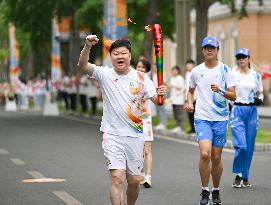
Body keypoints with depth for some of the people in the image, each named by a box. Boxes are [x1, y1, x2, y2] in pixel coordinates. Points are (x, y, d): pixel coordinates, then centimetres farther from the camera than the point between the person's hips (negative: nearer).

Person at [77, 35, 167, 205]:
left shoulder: (141, 78, 1)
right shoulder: (105, 74, -2)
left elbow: (156, 100, -6)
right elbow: (83, 64, -15)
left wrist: (161, 94, -29)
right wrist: (88, 46, -33)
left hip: (135, 135, 2)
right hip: (112, 135, -2)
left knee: (134, 180, 11)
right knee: (117, 177, -15)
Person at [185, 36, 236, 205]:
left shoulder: (226, 70, -1)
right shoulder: (196, 71, 5)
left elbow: (233, 96, -4)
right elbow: (191, 91, 22)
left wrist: (220, 91, -22)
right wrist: (190, 102, 2)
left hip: (221, 118, 0)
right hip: (202, 118, 0)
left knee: (216, 157, 6)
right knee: (205, 153, -18)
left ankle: (216, 191, 26)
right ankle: (205, 191, -3)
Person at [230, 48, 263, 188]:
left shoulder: (256, 75, 9)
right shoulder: (232, 75, 2)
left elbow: (260, 93, 15)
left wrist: (259, 99, -5)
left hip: (252, 111, 3)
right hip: (237, 110, -2)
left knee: (249, 146, 4)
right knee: (241, 145, -14)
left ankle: (245, 177, 16)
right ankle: (238, 175, 3)